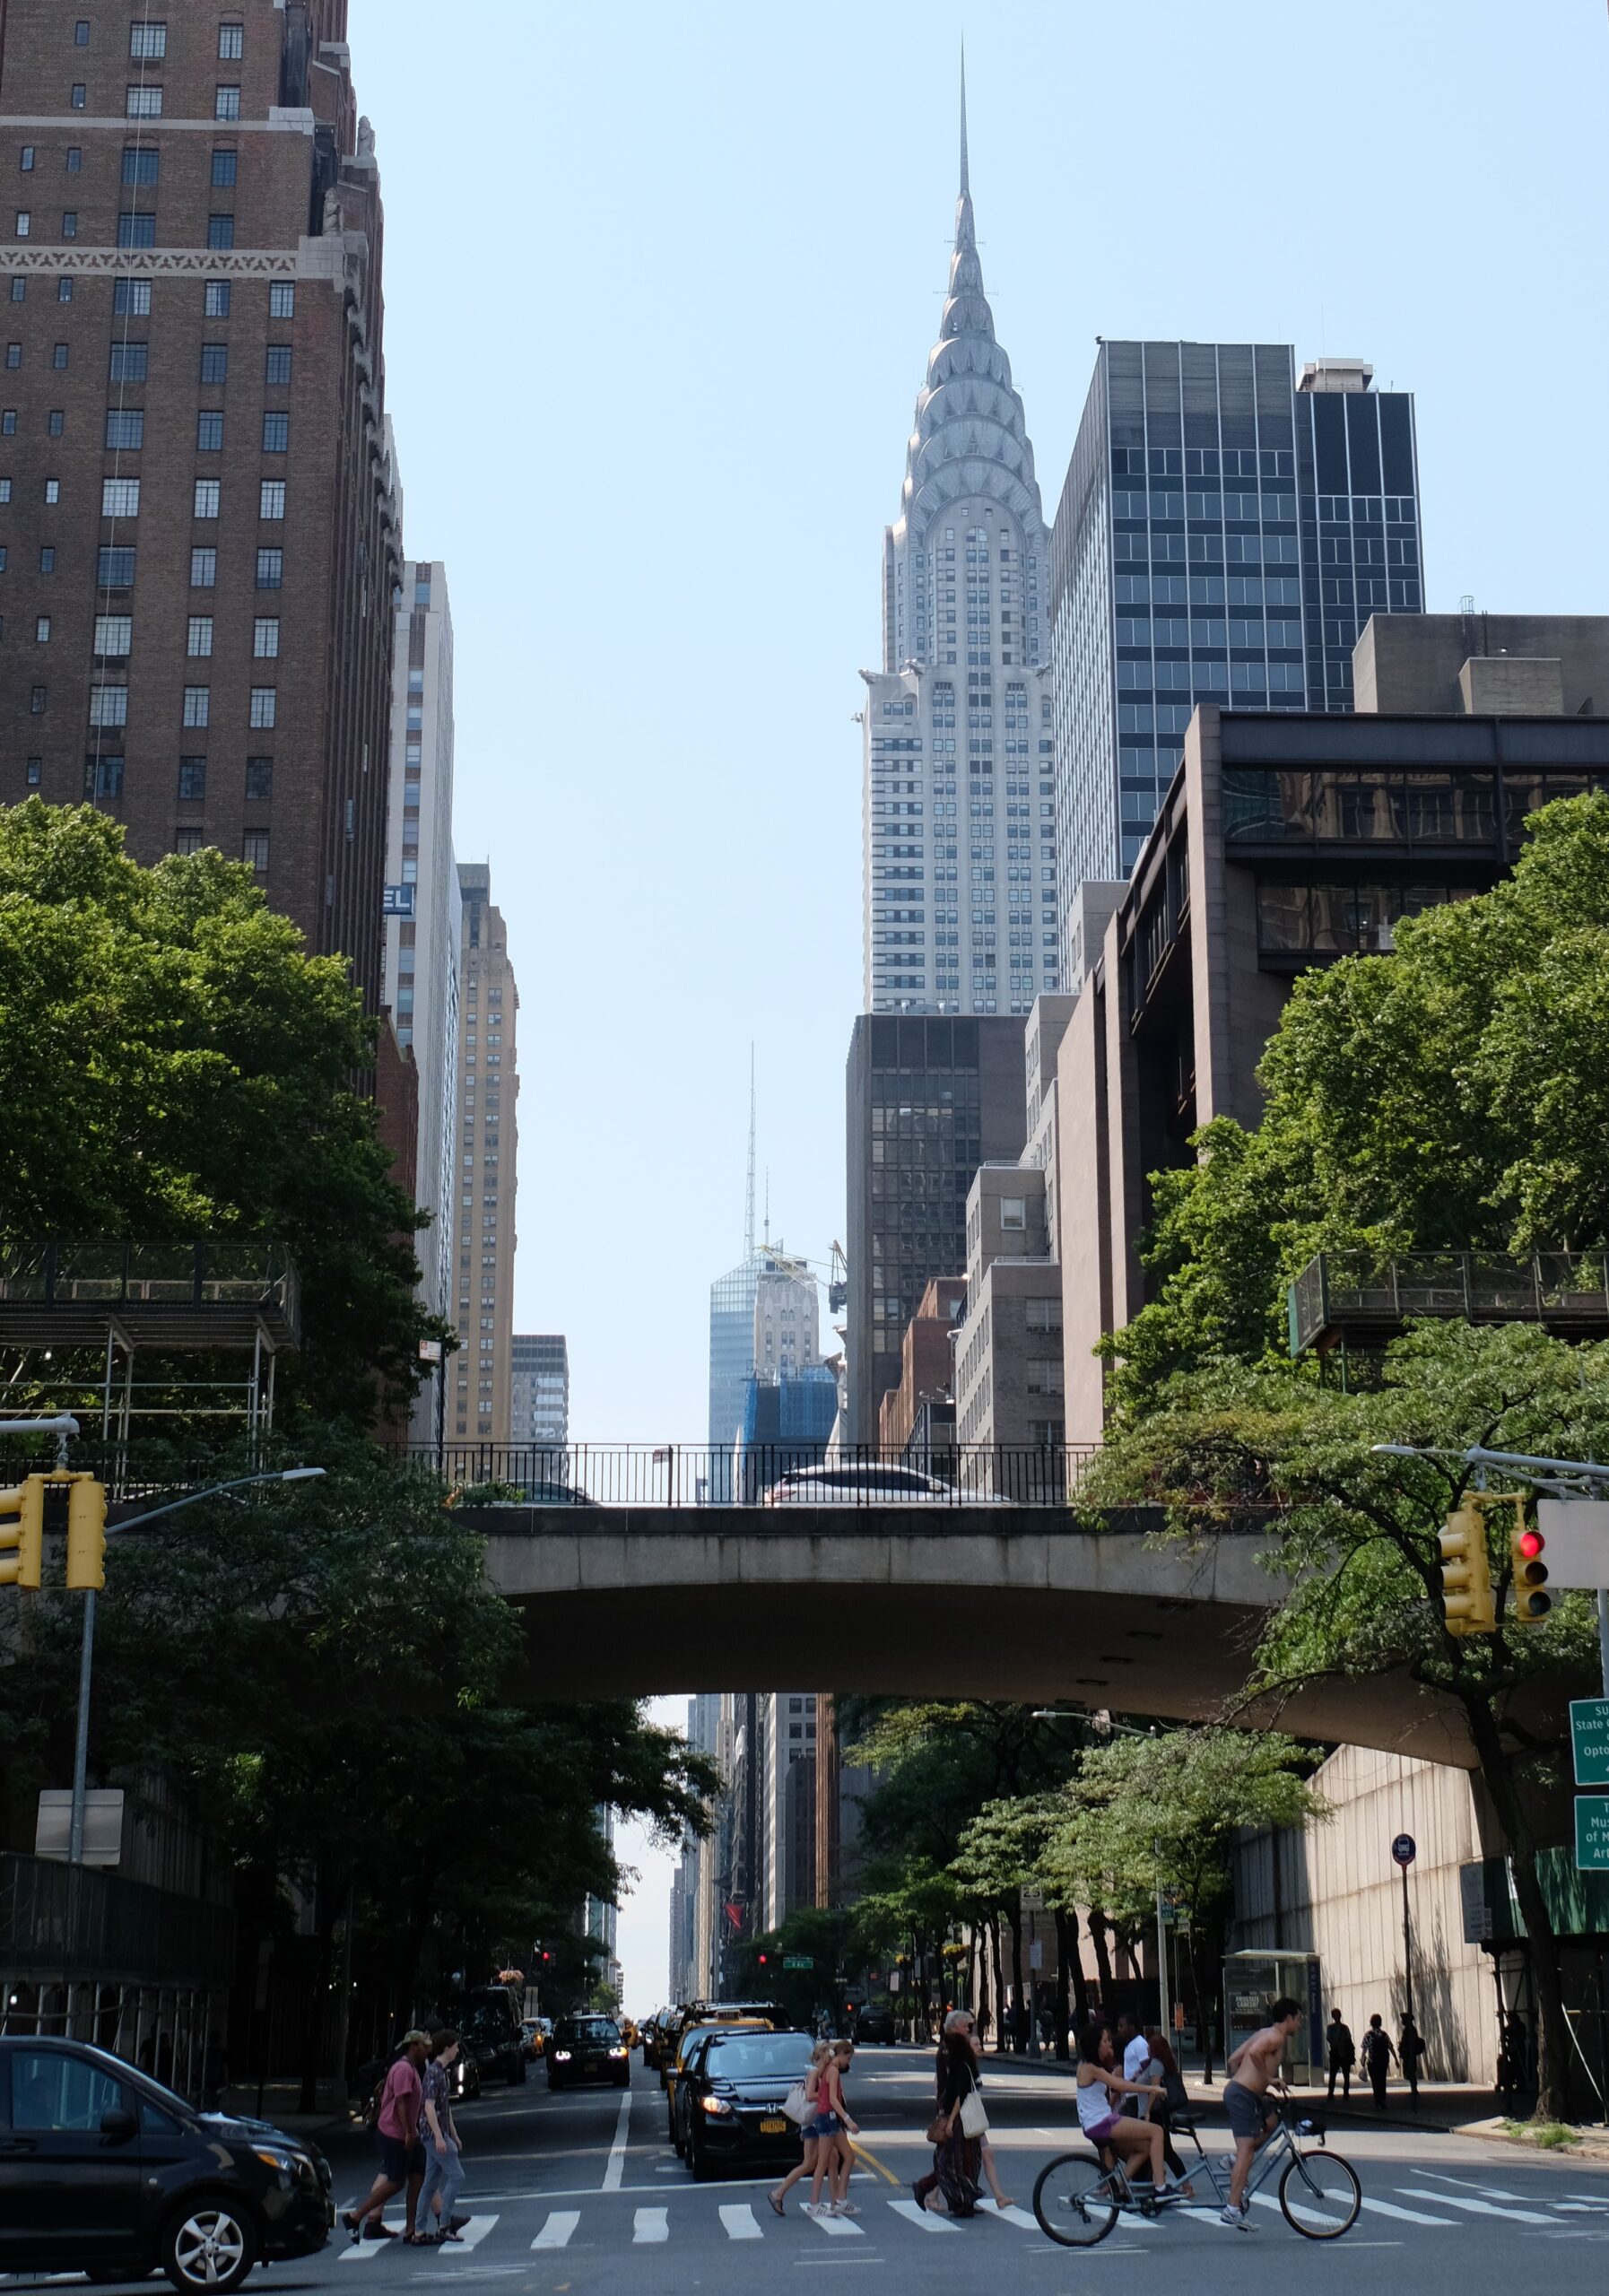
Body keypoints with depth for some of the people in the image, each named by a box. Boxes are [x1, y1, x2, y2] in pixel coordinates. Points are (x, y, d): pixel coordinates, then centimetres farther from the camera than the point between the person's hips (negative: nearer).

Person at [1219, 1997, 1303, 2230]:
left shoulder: (1264, 2034, 20)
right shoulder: (1276, 2036, -9)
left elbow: (1233, 2060, 21)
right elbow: (1255, 2053, -29)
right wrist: (1270, 2078, -19)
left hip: (1236, 2088, 10)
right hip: (1243, 2095, -10)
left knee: (1272, 2124, 25)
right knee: (1246, 2149, -11)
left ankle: (1235, 2162, 12)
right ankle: (1233, 2208, -15)